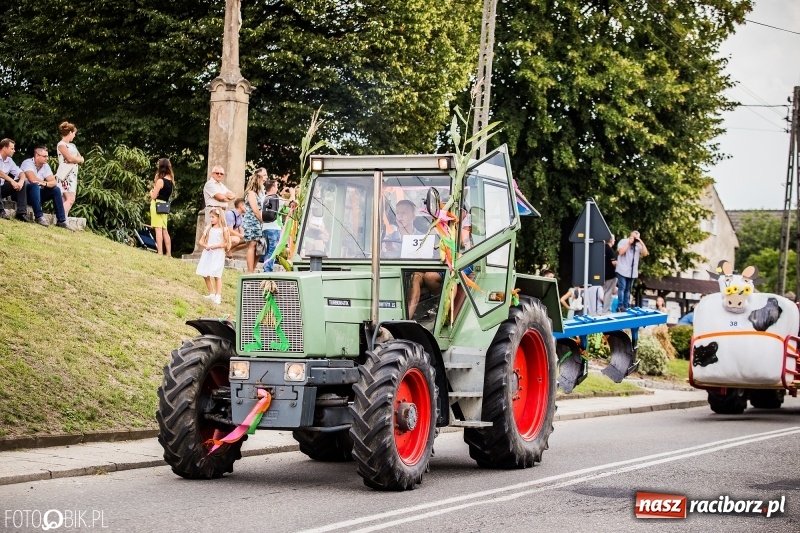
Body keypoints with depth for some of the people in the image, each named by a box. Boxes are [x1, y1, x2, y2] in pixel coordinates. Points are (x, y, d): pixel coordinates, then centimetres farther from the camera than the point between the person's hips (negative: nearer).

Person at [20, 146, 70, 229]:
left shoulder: (45, 166, 4)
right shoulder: (28, 163, -16)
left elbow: (54, 182, -6)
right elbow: (33, 179, -30)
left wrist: (45, 184, -28)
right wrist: (45, 182, -14)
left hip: (36, 193, 7)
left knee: (56, 189, -5)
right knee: (35, 185, -35)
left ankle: (61, 221, -7)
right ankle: (39, 216, -37)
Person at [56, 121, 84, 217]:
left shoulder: (72, 145, 21)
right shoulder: (61, 144, -5)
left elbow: (81, 160, 16)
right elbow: (70, 158, -16)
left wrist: (75, 159, -4)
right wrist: (78, 159, 3)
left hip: (73, 175, 9)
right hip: (65, 175, -9)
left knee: (67, 200, 1)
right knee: (70, 199, -20)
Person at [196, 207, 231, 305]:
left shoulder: (223, 229, -2)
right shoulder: (208, 228, 12)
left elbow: (227, 243, -5)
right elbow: (201, 241, 13)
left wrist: (216, 246, -15)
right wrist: (205, 246, -8)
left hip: (218, 254, -6)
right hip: (207, 253, 6)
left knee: (217, 275, -9)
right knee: (205, 275, 6)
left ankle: (218, 296, -9)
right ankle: (212, 294, 18)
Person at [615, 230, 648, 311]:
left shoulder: (638, 245, 11)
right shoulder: (623, 242, 1)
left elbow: (645, 254, -1)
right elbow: (620, 252, -13)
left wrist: (641, 243, -7)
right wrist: (629, 243, -13)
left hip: (632, 272, 5)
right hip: (622, 271, -5)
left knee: (628, 290, 7)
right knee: (622, 288, -10)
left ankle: (626, 307, 8)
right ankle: (621, 306, -14)